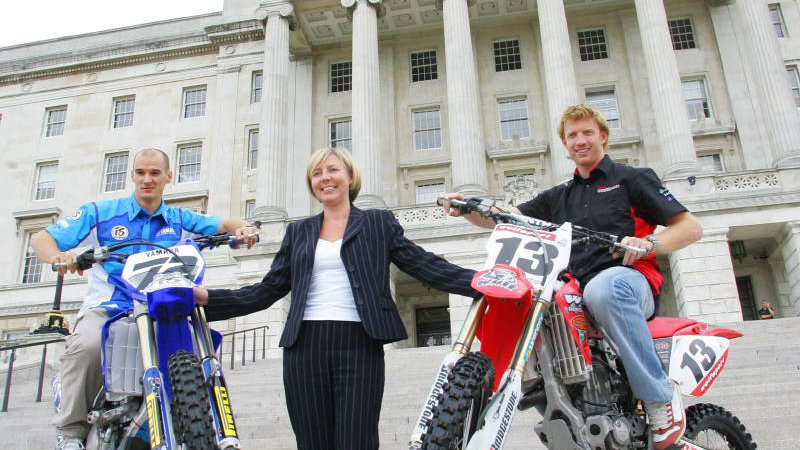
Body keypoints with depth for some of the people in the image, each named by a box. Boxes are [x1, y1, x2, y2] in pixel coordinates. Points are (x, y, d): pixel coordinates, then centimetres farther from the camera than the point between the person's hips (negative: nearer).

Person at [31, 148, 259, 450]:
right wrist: (57, 256, -24)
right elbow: (41, 238, 2)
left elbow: (224, 225, 12)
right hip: (106, 309, -2)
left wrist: (241, 229, -14)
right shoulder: (100, 212, 7)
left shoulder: (180, 220, 14)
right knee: (87, 345, -35)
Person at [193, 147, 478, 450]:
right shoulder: (298, 231, 18)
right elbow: (268, 290, 14)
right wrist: (208, 298, 3)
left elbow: (426, 267, 4)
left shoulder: (379, 223, 11)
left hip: (359, 345, -2)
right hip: (305, 346, 3)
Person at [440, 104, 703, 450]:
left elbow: (691, 227, 5)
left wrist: (648, 243, -15)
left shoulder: (632, 178, 13)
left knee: (603, 288, -39)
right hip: (575, 291, 5)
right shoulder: (558, 197, 27)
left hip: (630, 281, -5)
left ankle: (660, 395, -25)